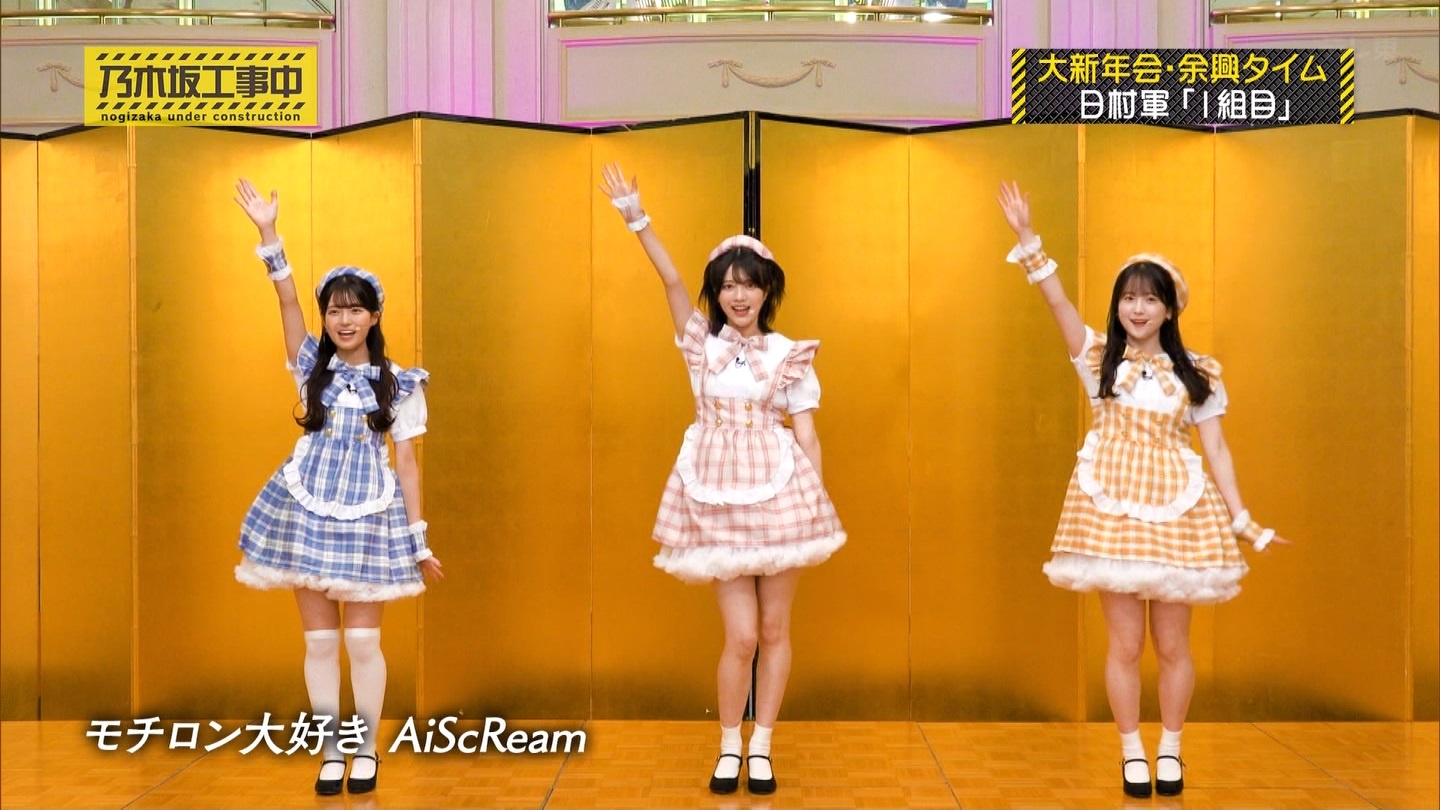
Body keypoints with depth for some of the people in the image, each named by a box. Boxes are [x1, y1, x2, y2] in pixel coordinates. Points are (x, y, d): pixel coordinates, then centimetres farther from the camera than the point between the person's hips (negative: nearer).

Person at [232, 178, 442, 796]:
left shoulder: (398, 384, 2)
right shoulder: (313, 367, 5)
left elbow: (406, 464, 2)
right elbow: (288, 300, -8)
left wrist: (420, 540, -1)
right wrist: (268, 235, -19)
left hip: (368, 513, -1)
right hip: (308, 510, 2)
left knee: (363, 641, 0)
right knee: (319, 640, 5)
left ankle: (366, 752, 14)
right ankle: (331, 753, 16)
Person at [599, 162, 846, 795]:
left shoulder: (789, 354, 5)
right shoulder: (701, 343, 6)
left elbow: (806, 434, 3)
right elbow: (670, 278, -6)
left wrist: (817, 503, -1)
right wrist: (635, 218, -15)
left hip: (779, 490, 0)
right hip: (717, 493, 0)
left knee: (774, 631, 5)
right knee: (741, 635, -2)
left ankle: (761, 747, 19)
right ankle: (729, 746, 17)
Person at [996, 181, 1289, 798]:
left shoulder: (1196, 373, 6)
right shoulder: (1099, 359, 4)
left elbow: (1216, 449, 5)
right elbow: (1057, 301, -8)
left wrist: (1242, 520, 0)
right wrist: (1026, 238, -18)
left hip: (1177, 511, 1)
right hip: (1112, 508, -1)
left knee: (1172, 645, 6)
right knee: (1125, 643, 1)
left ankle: (1169, 750, 23)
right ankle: (1131, 754, 16)